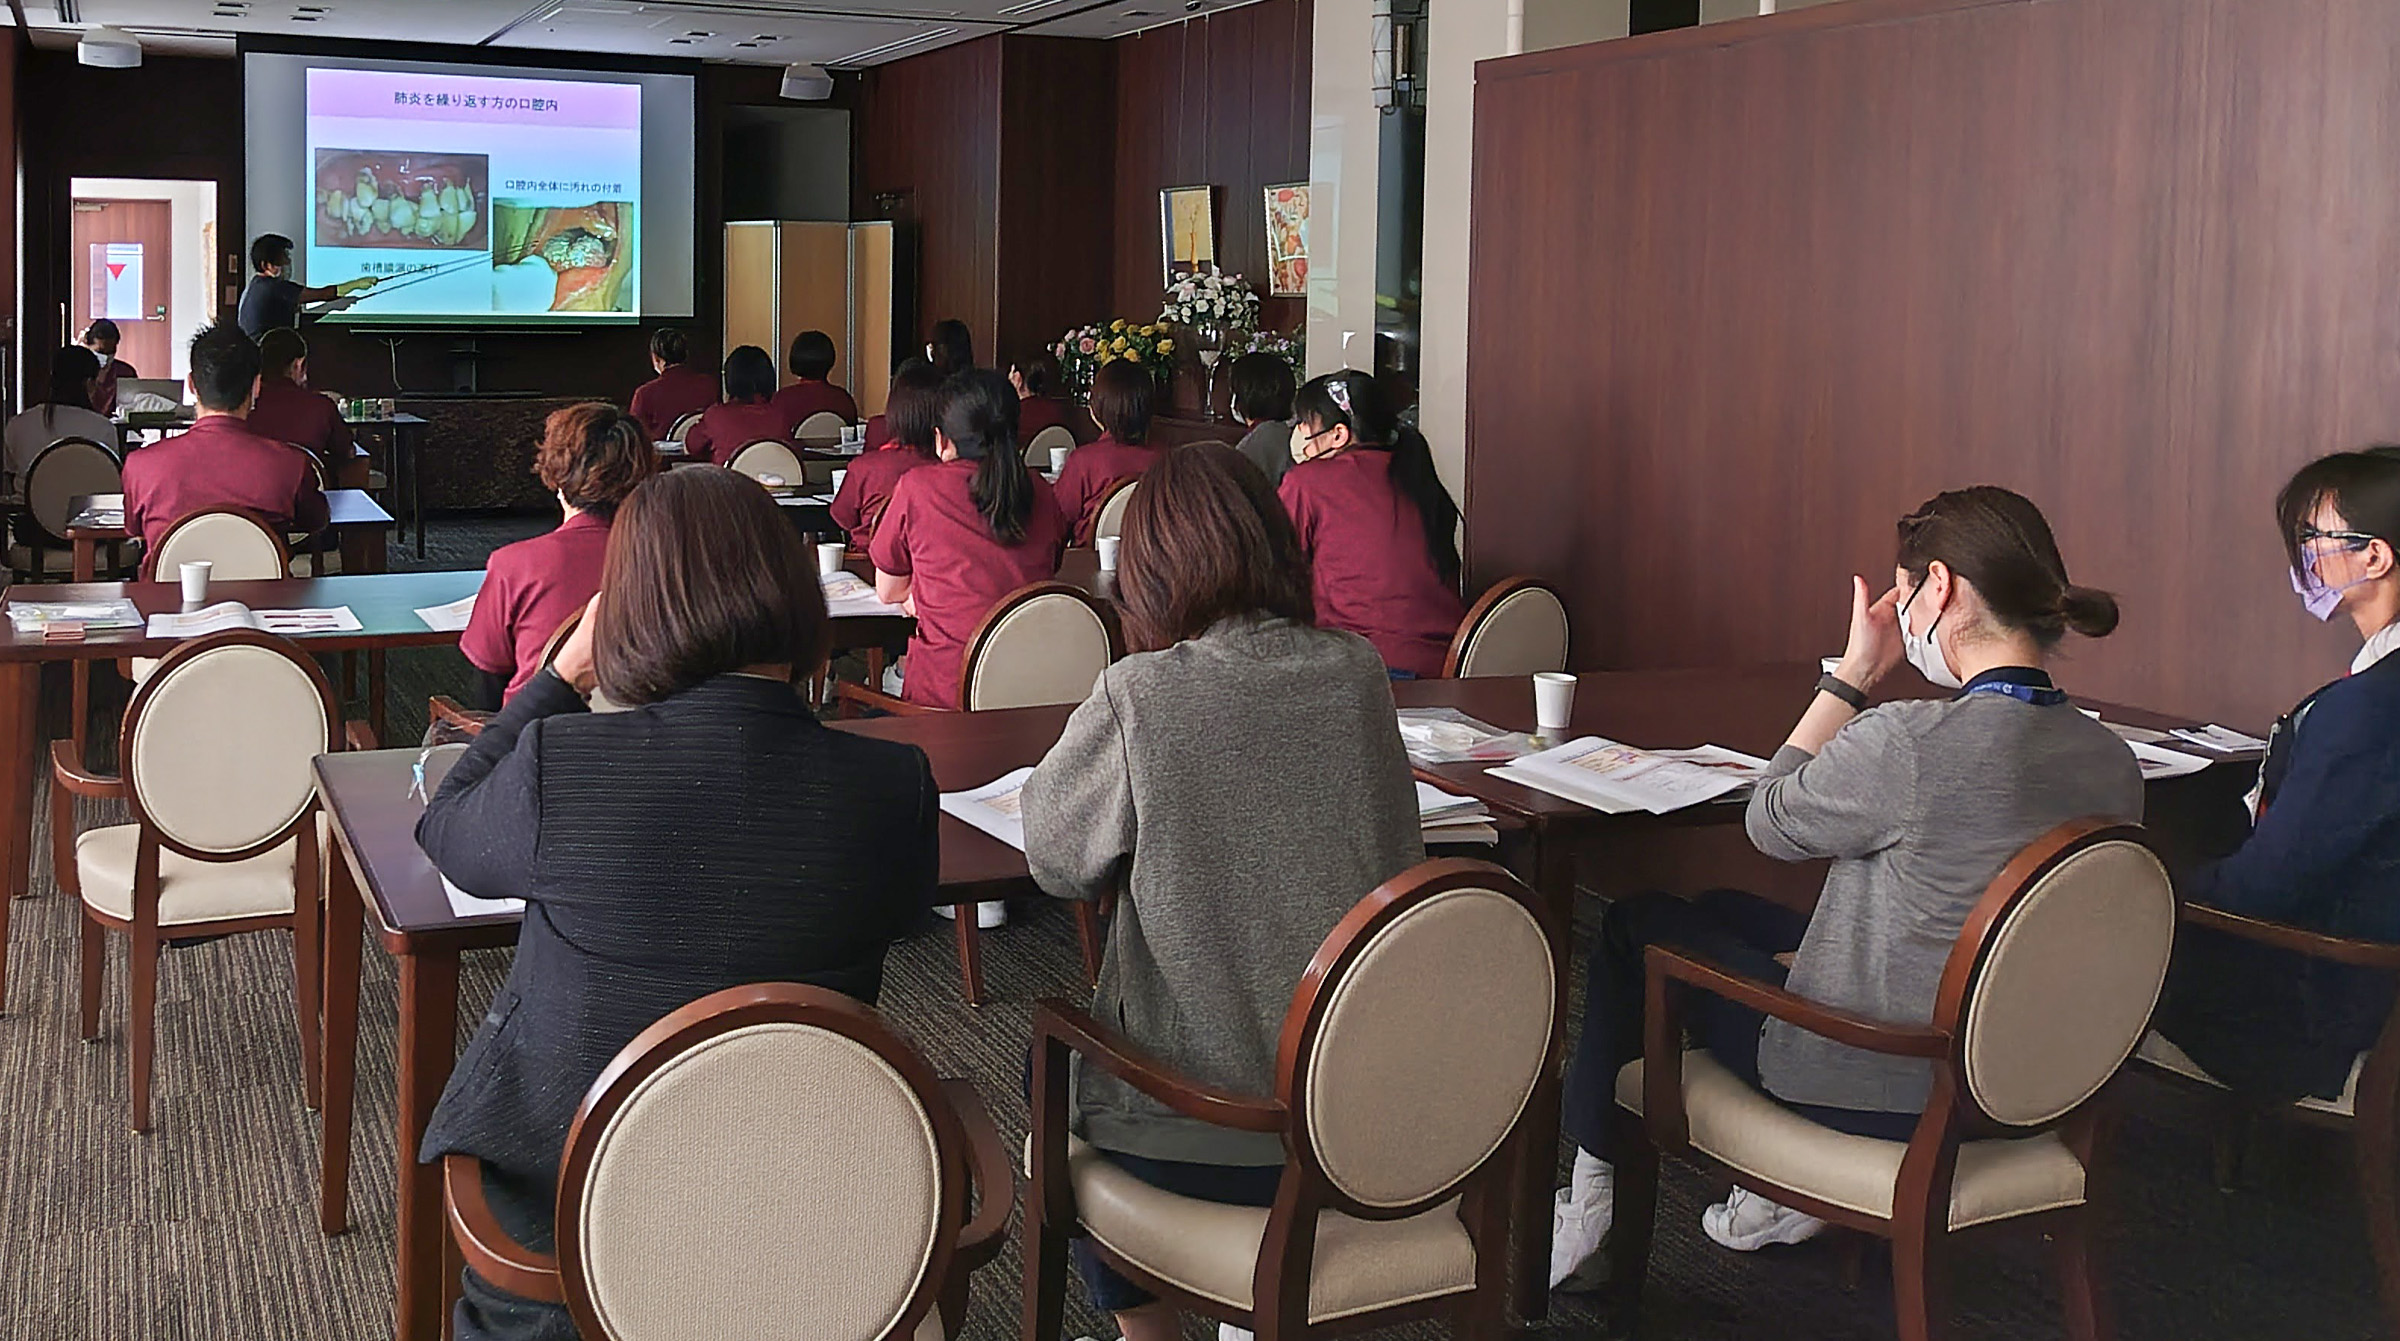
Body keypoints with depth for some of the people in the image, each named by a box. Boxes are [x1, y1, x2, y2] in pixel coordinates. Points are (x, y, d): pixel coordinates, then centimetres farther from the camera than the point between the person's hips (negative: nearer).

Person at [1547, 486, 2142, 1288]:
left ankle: (1591, 1195, 29)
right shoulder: (2113, 762, -6)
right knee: (1725, 913, 27)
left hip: (1883, 1089, -7)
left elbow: (1770, 823, -10)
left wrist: (1855, 672, -5)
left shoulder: (1911, 743, -30)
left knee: (1632, 928, 16)